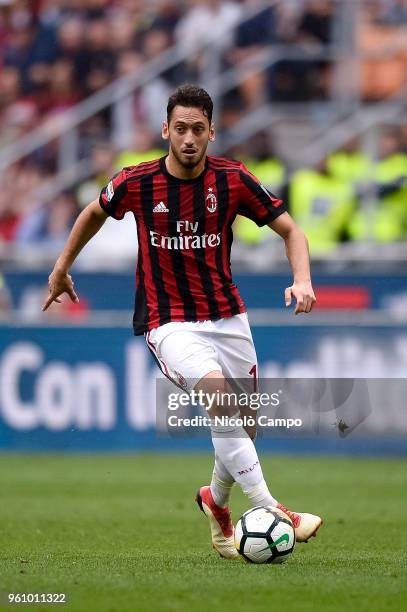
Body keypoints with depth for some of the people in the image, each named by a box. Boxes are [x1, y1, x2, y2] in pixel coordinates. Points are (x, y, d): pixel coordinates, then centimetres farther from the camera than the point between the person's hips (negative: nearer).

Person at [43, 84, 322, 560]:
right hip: (167, 320, -3)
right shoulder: (136, 183, -9)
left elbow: (289, 229, 2)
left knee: (244, 423, 9)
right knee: (215, 387, -30)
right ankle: (269, 511, -33)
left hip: (226, 315, 4)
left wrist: (301, 280, -16)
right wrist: (62, 267, 21)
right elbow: (94, 212, 13)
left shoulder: (233, 180, -6)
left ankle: (217, 501, 42)